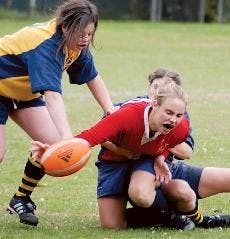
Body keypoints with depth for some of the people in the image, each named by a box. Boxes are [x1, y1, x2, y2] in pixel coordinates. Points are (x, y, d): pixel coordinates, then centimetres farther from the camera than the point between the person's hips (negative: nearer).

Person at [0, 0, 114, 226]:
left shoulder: (76, 45, -11)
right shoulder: (46, 46, -37)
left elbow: (92, 77, 6)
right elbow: (52, 95, -47)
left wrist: (110, 111, -6)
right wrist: (67, 137, -56)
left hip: (24, 92, 8)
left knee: (52, 144, -6)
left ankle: (21, 199, 10)